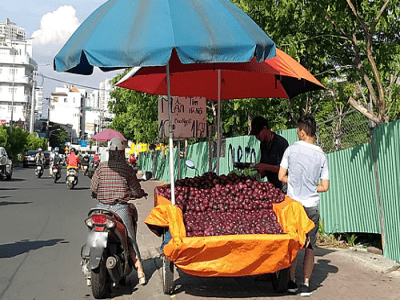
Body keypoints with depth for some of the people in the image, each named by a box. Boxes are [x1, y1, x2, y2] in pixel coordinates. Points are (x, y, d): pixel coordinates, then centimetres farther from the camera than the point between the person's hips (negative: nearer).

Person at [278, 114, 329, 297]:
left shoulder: (291, 149, -5)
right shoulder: (321, 155, -2)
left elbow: (281, 177, -3)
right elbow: (325, 186, -1)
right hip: (312, 206, 0)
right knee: (309, 247, 8)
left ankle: (291, 282, 15)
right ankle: (305, 284, 8)